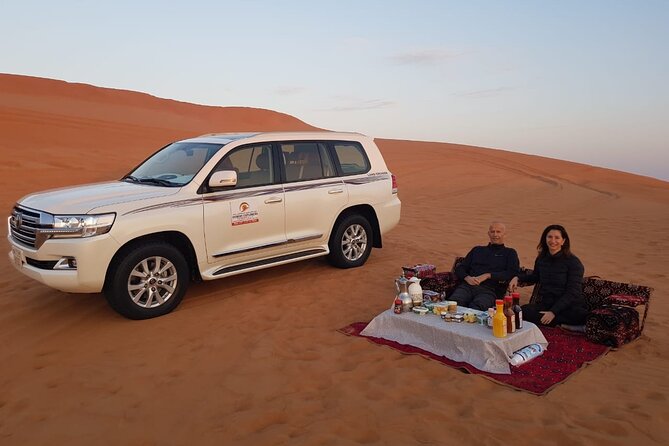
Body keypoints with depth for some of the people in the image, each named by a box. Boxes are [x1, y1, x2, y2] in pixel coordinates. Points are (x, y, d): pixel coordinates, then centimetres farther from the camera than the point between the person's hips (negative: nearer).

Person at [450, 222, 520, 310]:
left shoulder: (510, 253, 22)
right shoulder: (477, 250, 30)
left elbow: (512, 273, 3)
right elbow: (460, 268, 23)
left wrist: (488, 275, -7)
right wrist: (467, 278, 0)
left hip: (490, 290, -3)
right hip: (468, 286, 3)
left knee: (475, 307, -39)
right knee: (453, 303, -33)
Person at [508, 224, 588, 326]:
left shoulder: (573, 262, -6)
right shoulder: (541, 258, 9)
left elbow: (573, 293, -12)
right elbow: (535, 277, 30)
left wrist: (553, 312, -22)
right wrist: (518, 278, 9)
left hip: (568, 307, -4)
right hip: (545, 305, 5)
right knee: (523, 311, -28)